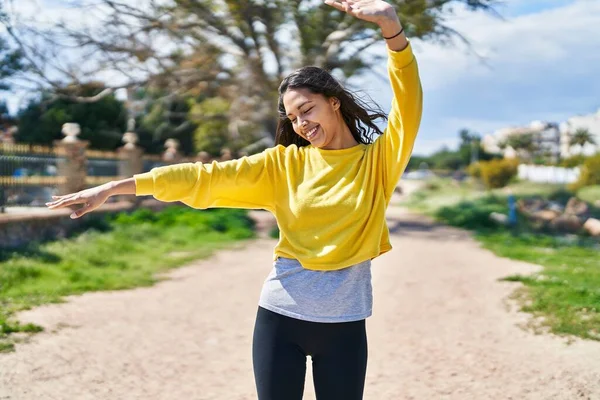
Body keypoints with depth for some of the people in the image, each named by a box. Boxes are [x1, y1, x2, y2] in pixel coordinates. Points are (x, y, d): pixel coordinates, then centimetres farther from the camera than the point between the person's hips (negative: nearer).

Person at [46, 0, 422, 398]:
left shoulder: (376, 161, 0)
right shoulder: (284, 163, 4)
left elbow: (409, 108, -15)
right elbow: (207, 177, -1)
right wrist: (116, 187, -7)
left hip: (344, 324, -1)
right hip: (280, 314, 1)